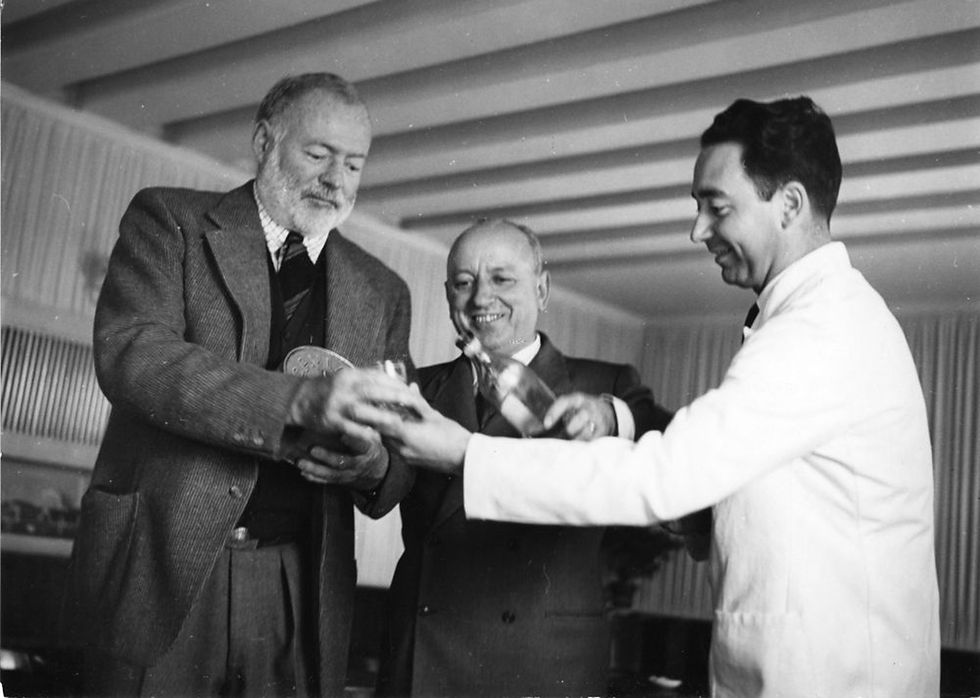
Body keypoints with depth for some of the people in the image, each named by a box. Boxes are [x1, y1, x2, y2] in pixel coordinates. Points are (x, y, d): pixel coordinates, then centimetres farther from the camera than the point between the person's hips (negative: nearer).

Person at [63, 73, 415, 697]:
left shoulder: (382, 291, 13)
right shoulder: (169, 220, 4)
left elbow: (405, 456, 14)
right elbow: (130, 352, -13)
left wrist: (376, 466, -11)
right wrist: (299, 401, -25)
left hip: (301, 597, 3)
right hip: (160, 568, -2)